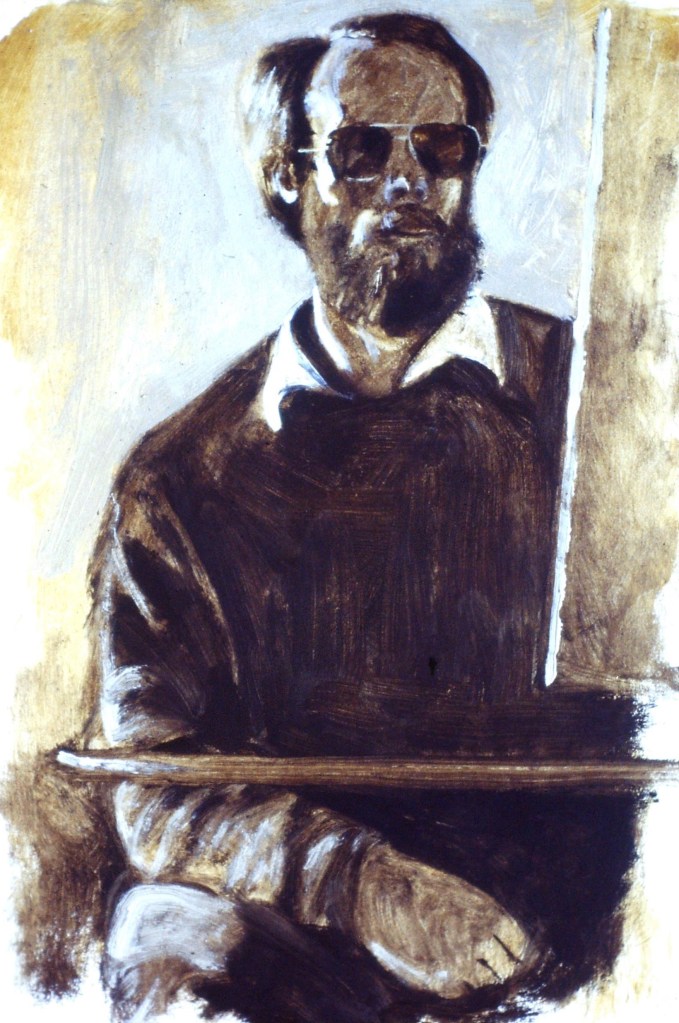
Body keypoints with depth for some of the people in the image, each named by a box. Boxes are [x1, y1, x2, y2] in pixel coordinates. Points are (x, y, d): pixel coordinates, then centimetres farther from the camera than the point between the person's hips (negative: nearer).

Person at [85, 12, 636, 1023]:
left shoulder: (587, 396, 7)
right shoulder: (179, 476, 7)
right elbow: (156, 782, 0)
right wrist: (359, 882, -18)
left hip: (554, 930, 1)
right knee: (175, 935, -30)